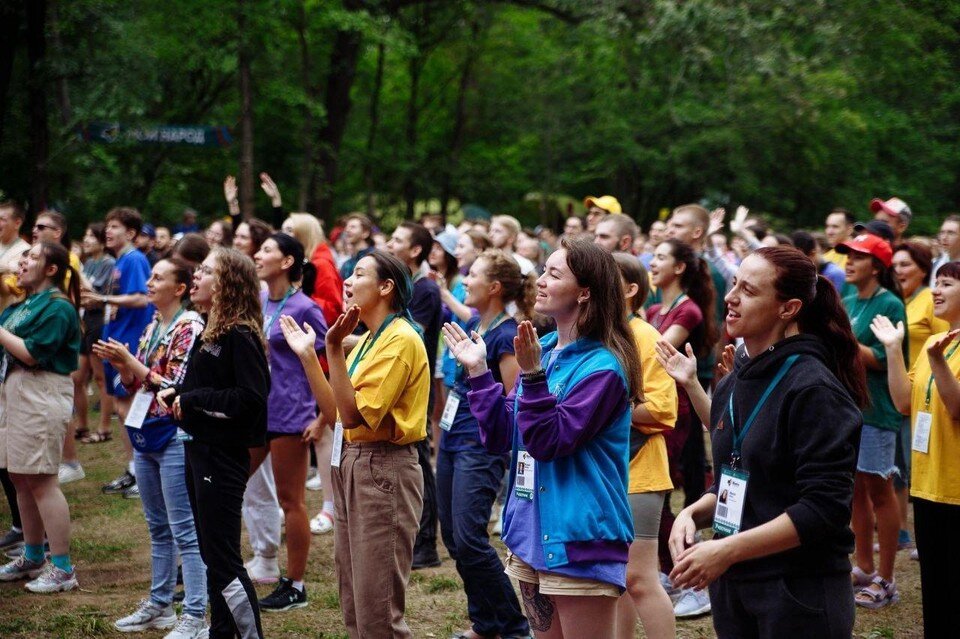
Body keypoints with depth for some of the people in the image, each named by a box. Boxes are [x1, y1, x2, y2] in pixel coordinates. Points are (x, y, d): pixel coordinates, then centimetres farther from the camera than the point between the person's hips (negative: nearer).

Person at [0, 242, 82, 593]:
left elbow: (33, 353, -19)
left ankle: (63, 569, -3)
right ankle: (33, 558, 28)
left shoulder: (57, 307, -12)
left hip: (42, 395, -10)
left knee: (40, 481, -8)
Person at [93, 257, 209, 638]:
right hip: (145, 435, 9)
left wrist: (131, 361, -16)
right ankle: (159, 605, 25)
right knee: (158, 528, 16)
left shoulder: (189, 327, -11)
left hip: (174, 437, -9)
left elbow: (177, 386, -18)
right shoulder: (153, 327, 13)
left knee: (185, 531, -7)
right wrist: (119, 364, -1)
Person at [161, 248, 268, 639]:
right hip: (199, 449, 10)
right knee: (211, 553, 16)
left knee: (223, 559, -6)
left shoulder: (240, 336, -17)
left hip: (222, 457, -10)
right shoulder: (210, 332, 12)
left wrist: (192, 399, -19)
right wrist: (175, 394, 2)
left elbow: (250, 398, -25)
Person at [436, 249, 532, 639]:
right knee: (453, 537, 11)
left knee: (469, 540, -12)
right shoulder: (472, 326, 11)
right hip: (452, 442, 9)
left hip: (480, 447, -9)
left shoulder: (506, 336, -15)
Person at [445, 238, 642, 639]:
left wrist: (532, 374, -27)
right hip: (530, 532, 8)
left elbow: (549, 441, -21)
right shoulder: (544, 350, 9)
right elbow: (501, 437, 9)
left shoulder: (603, 367, -15)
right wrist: (478, 371, 3)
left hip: (579, 544, -8)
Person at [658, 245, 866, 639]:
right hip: (732, 585, 7)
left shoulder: (814, 388, -15)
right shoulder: (734, 384, 8)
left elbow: (825, 507, -21)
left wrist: (727, 550, -22)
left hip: (801, 595, -7)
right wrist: (694, 513, -2)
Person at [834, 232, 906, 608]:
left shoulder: (889, 305, -10)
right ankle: (863, 567, 24)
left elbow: (882, 359, -17)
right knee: (855, 487, 13)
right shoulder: (845, 303, 11)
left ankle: (885, 581, 8)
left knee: (878, 489, 0)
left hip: (875, 407, -7)